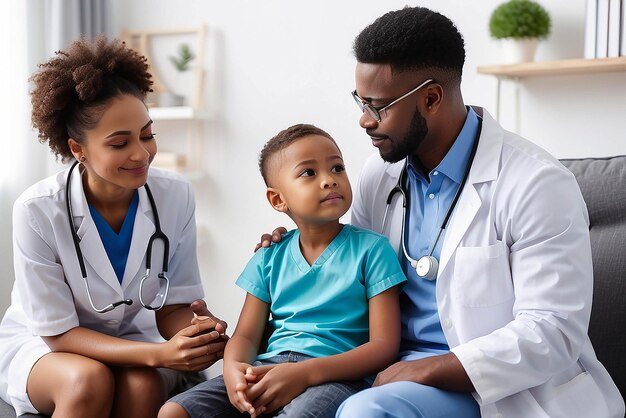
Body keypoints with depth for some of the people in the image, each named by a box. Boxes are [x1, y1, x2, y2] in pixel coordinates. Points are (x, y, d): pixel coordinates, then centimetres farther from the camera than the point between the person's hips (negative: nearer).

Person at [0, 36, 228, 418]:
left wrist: (201, 332, -31)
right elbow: (59, 332, -19)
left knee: (144, 383, -31)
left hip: (129, 339, 3)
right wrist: (157, 353, -34)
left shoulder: (176, 196, -15)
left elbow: (173, 305, -6)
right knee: (89, 379, -34)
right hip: (39, 343, -2)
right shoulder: (38, 211, -23)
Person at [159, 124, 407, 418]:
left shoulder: (371, 249, 1)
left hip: (336, 375, -4)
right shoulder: (270, 258, 14)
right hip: (269, 367, 5)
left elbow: (384, 345, -6)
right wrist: (233, 368, -13)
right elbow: (246, 335, 13)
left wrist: (305, 373, -19)